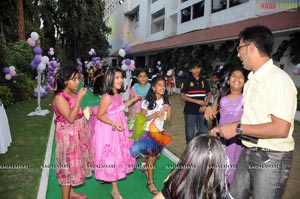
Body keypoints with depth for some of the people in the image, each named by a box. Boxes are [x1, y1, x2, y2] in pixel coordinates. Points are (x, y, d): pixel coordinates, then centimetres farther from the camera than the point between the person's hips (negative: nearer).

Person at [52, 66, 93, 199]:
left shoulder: (73, 93, 3)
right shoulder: (60, 98, -22)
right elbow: (70, 118, -26)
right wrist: (79, 98, -27)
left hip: (77, 133, 9)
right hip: (68, 135, -8)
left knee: (75, 162, 20)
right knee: (69, 165, 4)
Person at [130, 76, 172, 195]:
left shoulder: (165, 101, -1)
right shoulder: (147, 102, -15)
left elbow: (169, 119, 0)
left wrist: (168, 109, -18)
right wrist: (155, 115, -26)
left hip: (160, 132, 5)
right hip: (148, 132, -4)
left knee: (156, 155, 16)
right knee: (152, 156, 4)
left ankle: (146, 167, 48)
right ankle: (150, 182, 22)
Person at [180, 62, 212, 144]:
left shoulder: (204, 81, 7)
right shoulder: (187, 81, -4)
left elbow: (209, 93, 11)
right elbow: (182, 96, -9)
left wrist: (205, 105, -5)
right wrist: (197, 101, -16)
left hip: (201, 111, 4)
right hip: (190, 111, -3)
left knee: (204, 132, 11)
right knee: (190, 133, 6)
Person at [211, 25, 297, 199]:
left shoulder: (278, 79, -20)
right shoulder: (252, 80, 8)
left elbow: (280, 129, -26)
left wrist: (237, 128, -21)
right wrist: (225, 130, 4)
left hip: (271, 158, -8)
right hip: (249, 152, 8)